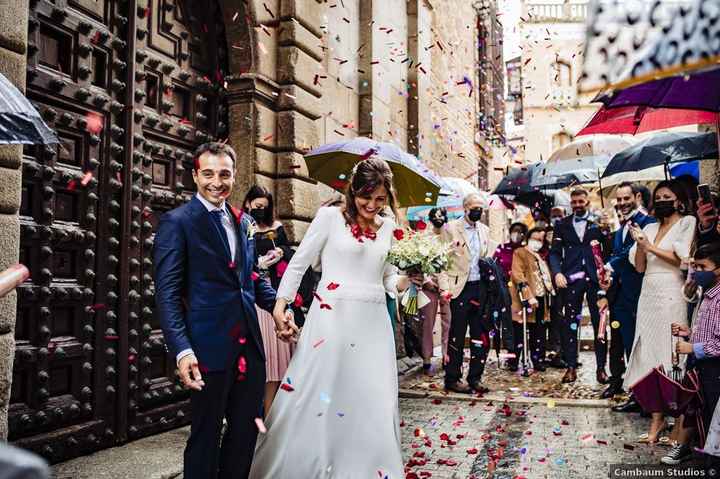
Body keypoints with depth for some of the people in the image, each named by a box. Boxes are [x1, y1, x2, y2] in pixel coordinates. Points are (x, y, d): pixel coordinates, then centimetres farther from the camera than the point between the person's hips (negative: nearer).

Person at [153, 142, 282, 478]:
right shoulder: (177, 222, -8)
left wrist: (279, 305, 4)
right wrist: (182, 350, -22)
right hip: (209, 347, -6)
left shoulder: (244, 222, 12)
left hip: (249, 343, 6)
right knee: (205, 434, 10)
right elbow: (167, 293, -13)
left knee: (247, 429, 17)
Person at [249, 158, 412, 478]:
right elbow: (298, 263, -2)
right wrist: (279, 308, -7)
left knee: (372, 404, 8)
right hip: (332, 317, -4)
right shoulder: (330, 217, -2)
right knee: (317, 399, 1)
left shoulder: (387, 227, 12)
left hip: (374, 323, 5)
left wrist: (409, 280, -1)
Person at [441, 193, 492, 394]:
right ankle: (452, 379, 13)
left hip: (480, 287, 6)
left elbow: (486, 259, 18)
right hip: (460, 288, -5)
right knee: (457, 335, 1)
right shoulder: (451, 228, -4)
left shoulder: (485, 230, 13)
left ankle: (475, 377, 21)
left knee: (481, 335, 9)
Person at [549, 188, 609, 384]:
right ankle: (571, 366, 10)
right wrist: (557, 272, -7)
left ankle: (601, 367, 8)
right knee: (570, 323, 3)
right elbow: (554, 252, 6)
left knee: (599, 322, 0)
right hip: (571, 279, 1)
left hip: (595, 277, -1)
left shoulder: (598, 222, 8)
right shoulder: (562, 225, 11)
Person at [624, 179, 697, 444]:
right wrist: (640, 245, -5)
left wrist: (651, 247, -8)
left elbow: (683, 259, -7)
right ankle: (657, 416, 7)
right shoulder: (650, 228, 16)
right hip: (648, 294, 5)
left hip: (671, 295, -5)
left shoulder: (687, 222, 3)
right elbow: (639, 266, 10)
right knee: (647, 352, 2)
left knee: (668, 352, -5)